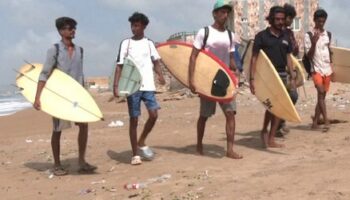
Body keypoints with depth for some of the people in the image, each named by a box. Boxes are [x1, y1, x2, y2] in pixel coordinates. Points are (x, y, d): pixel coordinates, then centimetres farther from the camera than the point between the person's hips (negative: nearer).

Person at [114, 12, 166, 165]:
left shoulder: (149, 43, 10)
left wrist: (160, 75, -11)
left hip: (148, 86, 2)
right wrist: (116, 85, -8)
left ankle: (142, 142, 14)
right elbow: (120, 65, 1)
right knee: (134, 120, 1)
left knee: (154, 114, -10)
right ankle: (135, 154, 9)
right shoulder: (126, 43, 3)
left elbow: (156, 61, 9)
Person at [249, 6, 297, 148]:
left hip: (282, 75, 5)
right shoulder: (262, 36, -4)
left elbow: (288, 58, 15)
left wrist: (292, 78, 8)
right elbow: (254, 58, -6)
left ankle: (271, 139, 13)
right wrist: (252, 79, -13)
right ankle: (264, 131, 15)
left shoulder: (285, 37, 11)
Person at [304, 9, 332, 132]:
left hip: (327, 69, 5)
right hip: (316, 69, -5)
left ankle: (315, 122, 12)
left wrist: (331, 65, 13)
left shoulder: (328, 34, 10)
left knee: (322, 95, 6)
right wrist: (314, 42, -22)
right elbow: (309, 55, -8)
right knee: (320, 92, -21)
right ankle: (326, 121, -21)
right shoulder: (309, 35, -5)